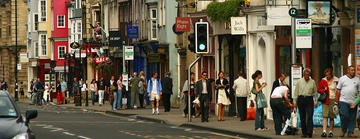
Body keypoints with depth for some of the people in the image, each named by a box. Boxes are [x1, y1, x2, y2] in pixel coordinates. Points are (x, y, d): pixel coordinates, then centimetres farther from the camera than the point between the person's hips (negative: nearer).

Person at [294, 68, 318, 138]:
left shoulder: (312, 82, 8)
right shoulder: (299, 81, 9)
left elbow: (315, 92, 12)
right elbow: (296, 92, 10)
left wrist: (315, 102, 6)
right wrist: (295, 102, 6)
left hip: (309, 99, -1)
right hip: (301, 99, 1)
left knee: (309, 117, -12)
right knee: (302, 117, 3)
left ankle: (309, 132, -17)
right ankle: (304, 133, 9)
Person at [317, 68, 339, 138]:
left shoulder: (336, 81, 1)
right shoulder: (323, 81, 6)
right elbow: (319, 89, 14)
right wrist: (323, 90, -7)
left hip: (333, 100, -1)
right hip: (325, 101, 1)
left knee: (332, 117, 4)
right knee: (325, 116, -10)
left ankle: (331, 131, 14)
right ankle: (324, 132, -15)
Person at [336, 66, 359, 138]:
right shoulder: (342, 78, 6)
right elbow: (338, 90, 7)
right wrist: (337, 99, 2)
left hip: (353, 102, 2)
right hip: (344, 101, -2)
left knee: (352, 118, 2)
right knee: (344, 116, -12)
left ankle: (351, 132, 9)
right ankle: (343, 130, 8)